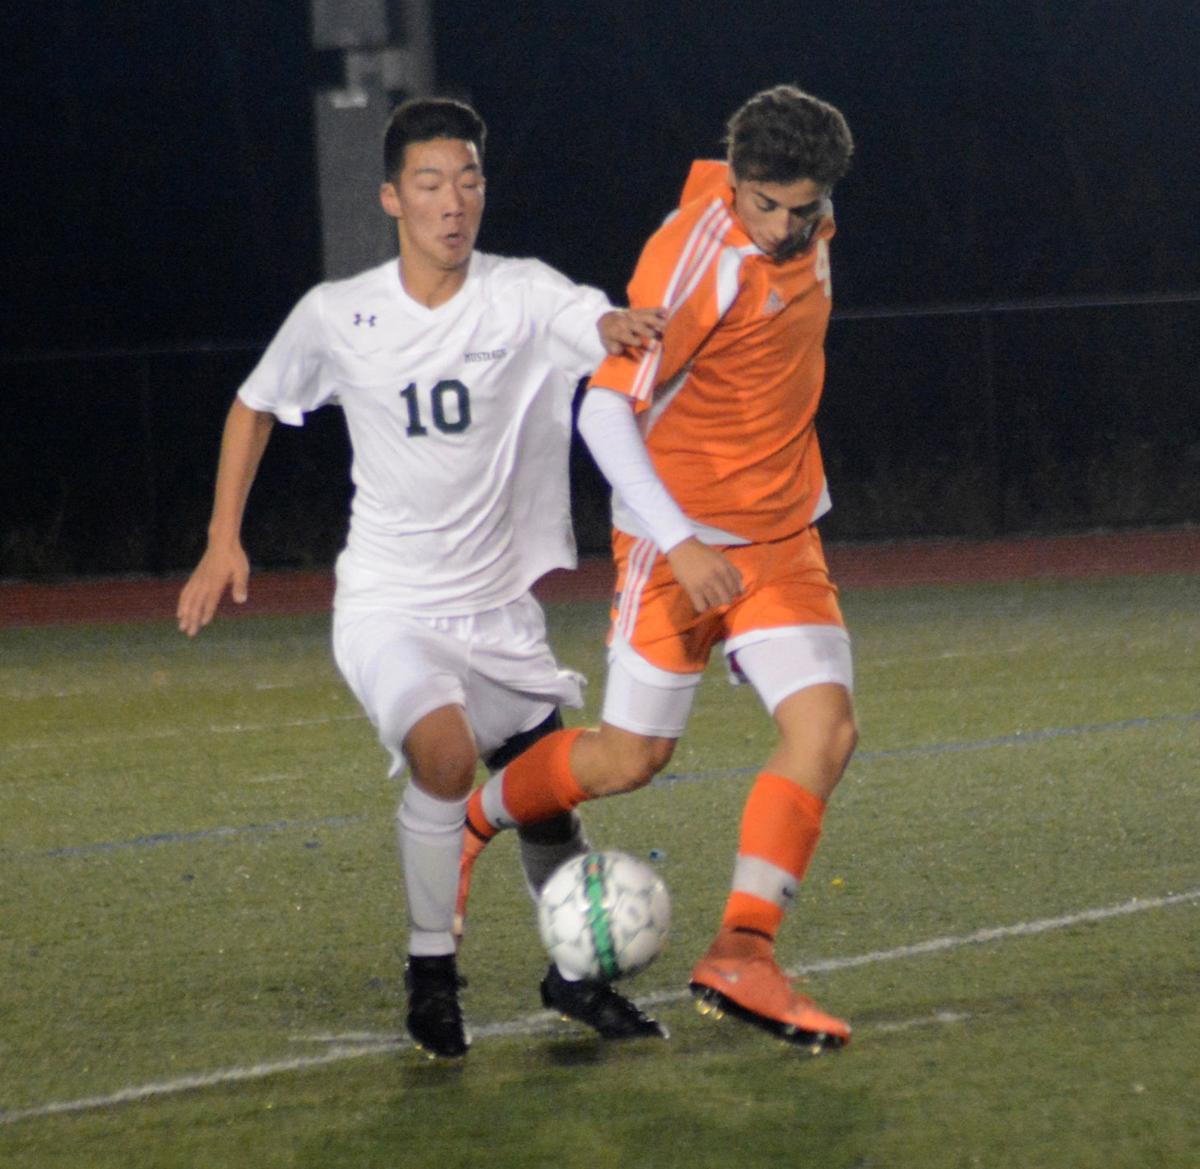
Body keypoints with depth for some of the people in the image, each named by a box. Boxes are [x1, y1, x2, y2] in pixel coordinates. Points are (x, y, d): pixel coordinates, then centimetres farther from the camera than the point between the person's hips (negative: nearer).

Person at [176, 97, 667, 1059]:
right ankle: (432, 971, -9)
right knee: (446, 754, -27)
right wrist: (224, 540, 5)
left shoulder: (522, 295, -7)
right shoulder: (337, 316, -5)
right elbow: (255, 408, 12)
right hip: (388, 607, -2)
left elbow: (604, 327, -27)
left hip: (499, 608, 2)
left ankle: (577, 973, 34)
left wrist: (622, 327, -52)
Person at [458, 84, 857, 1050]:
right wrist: (680, 545, -32)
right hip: (683, 540, -6)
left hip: (782, 536, 6)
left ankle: (742, 958, -13)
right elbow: (605, 410, -24)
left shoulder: (808, 232, 2)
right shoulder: (695, 256, -22)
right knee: (631, 759, 1)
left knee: (826, 727, -12)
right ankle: (474, 818, 30)